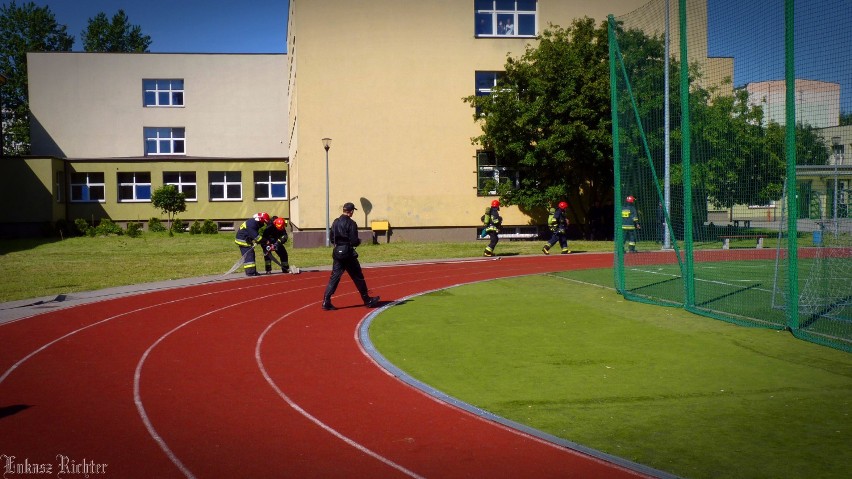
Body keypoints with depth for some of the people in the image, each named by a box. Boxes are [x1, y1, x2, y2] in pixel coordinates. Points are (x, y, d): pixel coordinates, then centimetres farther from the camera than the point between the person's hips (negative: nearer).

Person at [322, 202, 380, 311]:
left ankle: (326, 302, -6)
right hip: (348, 254, -5)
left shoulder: (335, 222, 6)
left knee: (334, 278, 4)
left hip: (337, 253, 5)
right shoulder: (351, 223, -14)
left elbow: (332, 239, 10)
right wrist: (359, 241, 4)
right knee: (358, 278, 8)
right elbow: (354, 241, -16)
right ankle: (367, 300, 21)